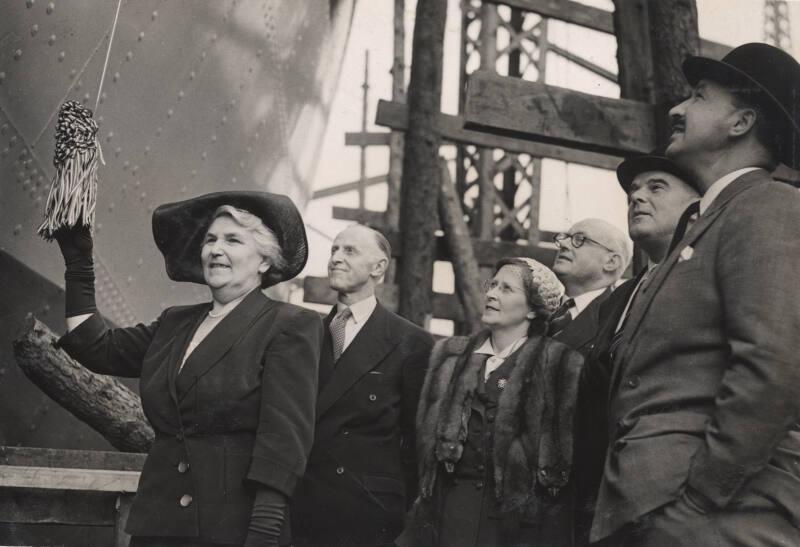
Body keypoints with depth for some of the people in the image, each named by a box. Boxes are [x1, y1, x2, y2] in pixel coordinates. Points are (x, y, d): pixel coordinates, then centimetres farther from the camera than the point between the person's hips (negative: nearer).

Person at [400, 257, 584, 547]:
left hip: (520, 515, -4)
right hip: (452, 508, 4)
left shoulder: (559, 365, -1)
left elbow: (568, 446, -4)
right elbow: (426, 432, 15)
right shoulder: (451, 355, 14)